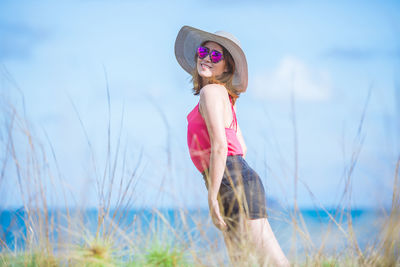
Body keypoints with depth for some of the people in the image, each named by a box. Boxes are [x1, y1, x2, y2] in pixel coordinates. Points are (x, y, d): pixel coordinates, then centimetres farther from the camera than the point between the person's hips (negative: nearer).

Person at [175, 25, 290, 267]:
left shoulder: (211, 91, -8)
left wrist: (212, 197, -18)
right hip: (240, 180, 10)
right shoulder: (222, 94, 21)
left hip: (234, 182, -10)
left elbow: (219, 146, -18)